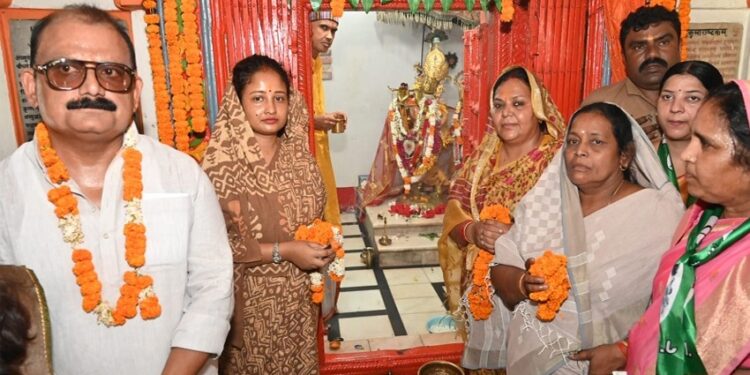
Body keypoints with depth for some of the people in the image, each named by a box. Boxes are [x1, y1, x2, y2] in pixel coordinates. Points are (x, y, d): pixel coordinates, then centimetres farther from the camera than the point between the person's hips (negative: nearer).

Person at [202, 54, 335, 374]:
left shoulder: (298, 154, -3)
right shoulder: (223, 164, -20)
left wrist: (323, 245, -7)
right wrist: (281, 251, -22)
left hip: (298, 293, 5)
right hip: (251, 298, -4)